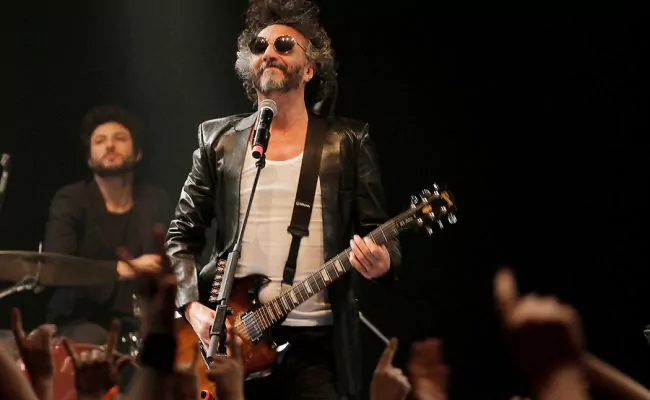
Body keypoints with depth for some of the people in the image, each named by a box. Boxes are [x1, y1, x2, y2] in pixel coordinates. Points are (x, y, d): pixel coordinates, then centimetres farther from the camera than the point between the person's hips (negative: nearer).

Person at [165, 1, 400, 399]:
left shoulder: (348, 142, 6)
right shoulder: (219, 141, 9)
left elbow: (378, 233, 5)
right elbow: (182, 236, 11)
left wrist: (382, 262, -18)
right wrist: (192, 306, -5)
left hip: (318, 342, -1)